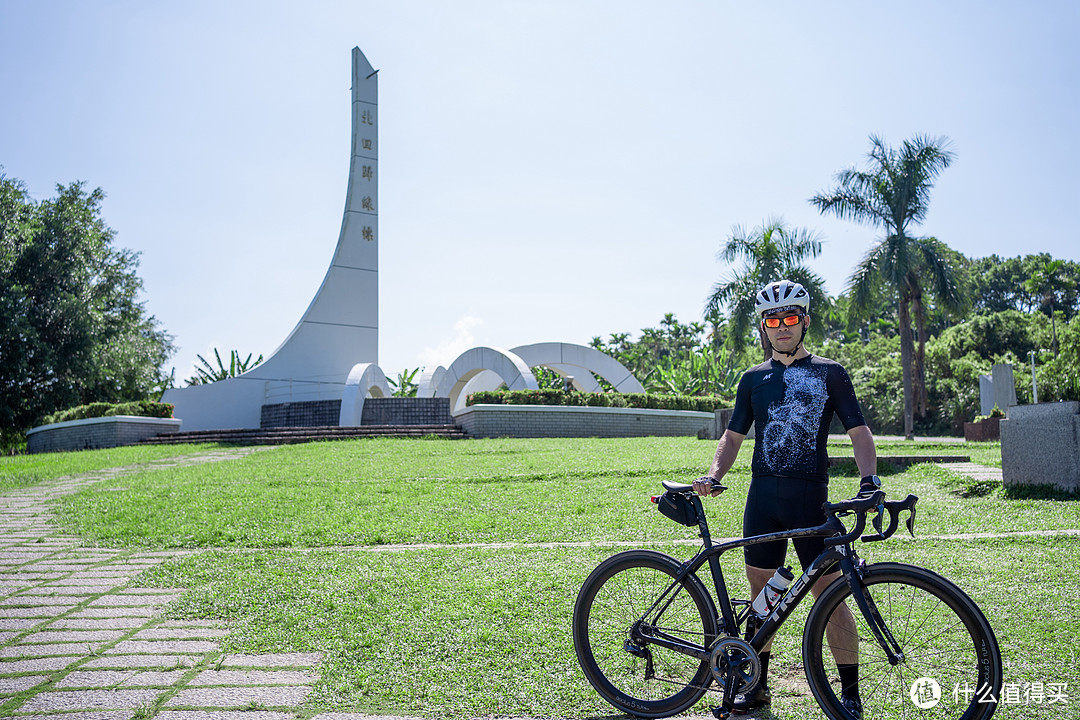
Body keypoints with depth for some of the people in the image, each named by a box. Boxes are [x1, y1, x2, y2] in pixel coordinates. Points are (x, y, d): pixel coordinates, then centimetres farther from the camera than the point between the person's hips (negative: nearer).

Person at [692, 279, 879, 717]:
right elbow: (733, 436, 14)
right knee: (760, 590, 9)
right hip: (763, 495, 3)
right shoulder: (754, 379, 13)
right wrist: (713, 475, -3)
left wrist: (869, 480, -16)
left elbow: (859, 433, 1)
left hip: (811, 496, -3)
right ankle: (757, 684, 23)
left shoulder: (830, 373, 5)